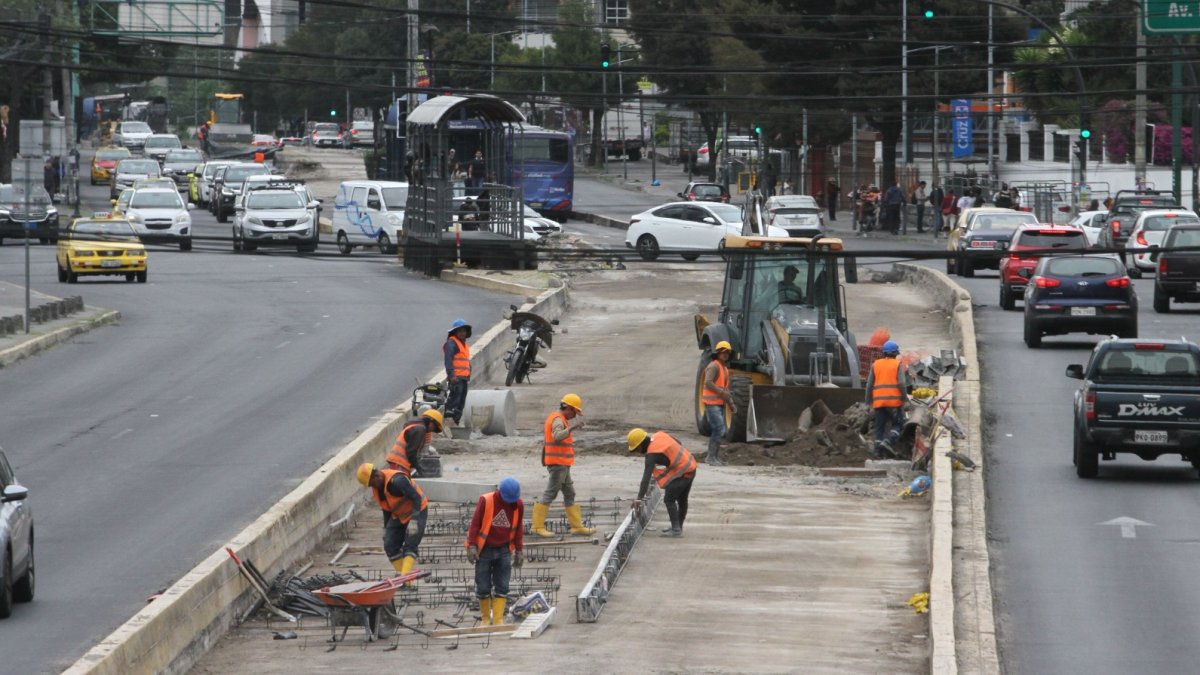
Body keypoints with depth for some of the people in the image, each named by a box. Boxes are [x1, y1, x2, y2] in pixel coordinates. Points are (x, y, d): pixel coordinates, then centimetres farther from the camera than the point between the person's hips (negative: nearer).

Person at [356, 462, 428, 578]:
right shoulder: (376, 487, -2)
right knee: (390, 546, 0)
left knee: (410, 546, -19)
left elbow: (416, 498, -32)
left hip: (416, 511, -9)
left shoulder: (397, 480, -30)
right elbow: (386, 507, 13)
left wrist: (414, 520, -37)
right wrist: (386, 527, 16)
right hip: (398, 515, 9)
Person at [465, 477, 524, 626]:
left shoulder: (518, 504, -1)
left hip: (504, 550, 3)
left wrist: (518, 551, 10)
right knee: (483, 587, 1)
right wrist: (472, 545, -14)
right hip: (485, 550, -3)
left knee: (502, 587, -1)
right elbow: (475, 523, -8)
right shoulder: (486, 501, -12)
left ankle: (498, 620, 1)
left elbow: (518, 529, 9)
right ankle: (485, 618, 17)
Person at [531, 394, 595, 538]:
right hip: (558, 463, -11)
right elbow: (557, 436, -35)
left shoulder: (555, 417, 17)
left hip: (562, 465, 11)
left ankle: (577, 526, 17)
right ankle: (538, 526, -6)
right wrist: (572, 428, -45)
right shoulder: (558, 420, -15)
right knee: (550, 493, -8)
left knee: (569, 493, 13)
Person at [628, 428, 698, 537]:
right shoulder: (660, 435, 2)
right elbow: (678, 443, 18)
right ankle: (678, 526, 32)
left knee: (669, 500, -5)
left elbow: (646, 477, -24)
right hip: (691, 467, 9)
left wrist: (639, 498, -25)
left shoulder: (652, 454, -20)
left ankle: (676, 529, -7)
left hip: (682, 473, -9)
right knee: (682, 500, 20)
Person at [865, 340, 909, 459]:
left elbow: (869, 384, 11)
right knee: (897, 425, 6)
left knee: (879, 427, 8)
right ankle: (887, 442, -16)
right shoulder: (898, 365, 1)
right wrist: (905, 399, -2)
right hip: (894, 400, -4)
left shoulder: (875, 365, 13)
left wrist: (869, 401, 15)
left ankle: (877, 450, 0)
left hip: (879, 401, 4)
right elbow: (902, 383, -9)